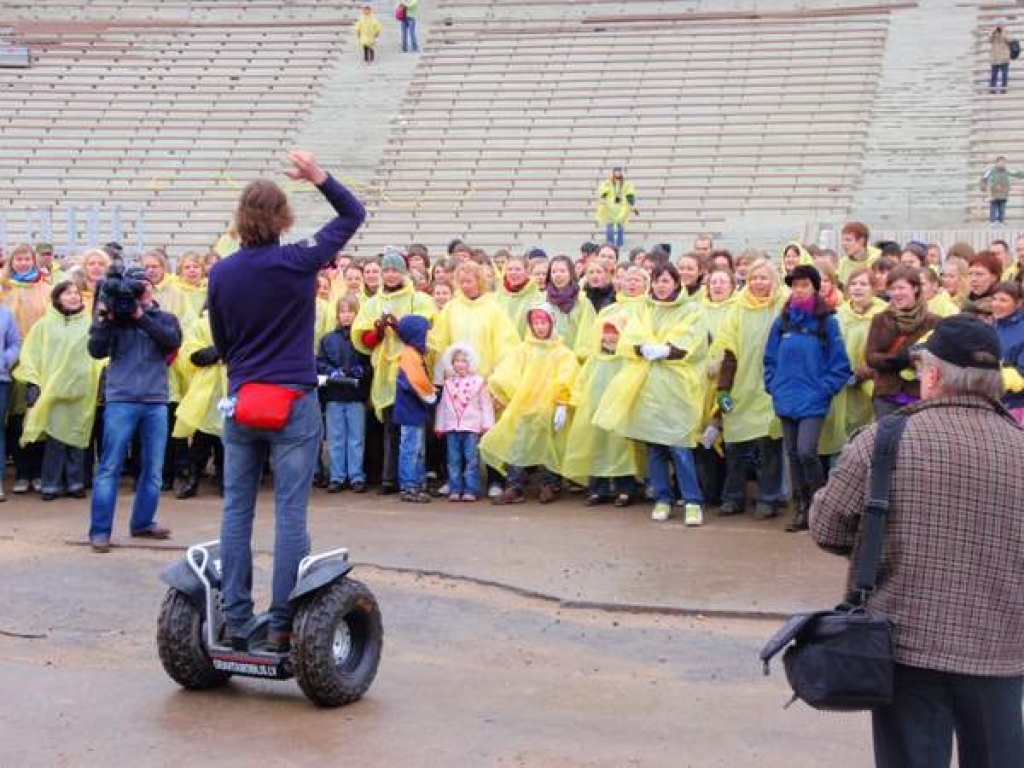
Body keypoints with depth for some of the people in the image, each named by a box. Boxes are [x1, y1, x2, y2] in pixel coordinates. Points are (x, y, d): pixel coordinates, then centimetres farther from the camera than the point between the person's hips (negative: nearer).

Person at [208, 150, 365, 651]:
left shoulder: (221, 274, 0)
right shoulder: (299, 262, -9)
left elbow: (220, 342, 12)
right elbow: (353, 214, 3)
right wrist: (319, 178, -1)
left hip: (240, 403, 3)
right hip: (294, 404, -3)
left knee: (237, 510, 9)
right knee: (290, 513, 0)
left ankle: (233, 618, 12)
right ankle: (282, 623, 1)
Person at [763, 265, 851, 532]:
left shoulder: (827, 321, -4)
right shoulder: (782, 321, 8)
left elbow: (839, 363, -3)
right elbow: (770, 358, 14)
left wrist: (825, 389, -9)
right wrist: (773, 385, 4)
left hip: (813, 402, -5)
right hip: (786, 400, 5)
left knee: (806, 452, -16)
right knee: (793, 454, 9)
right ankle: (801, 511, 18)